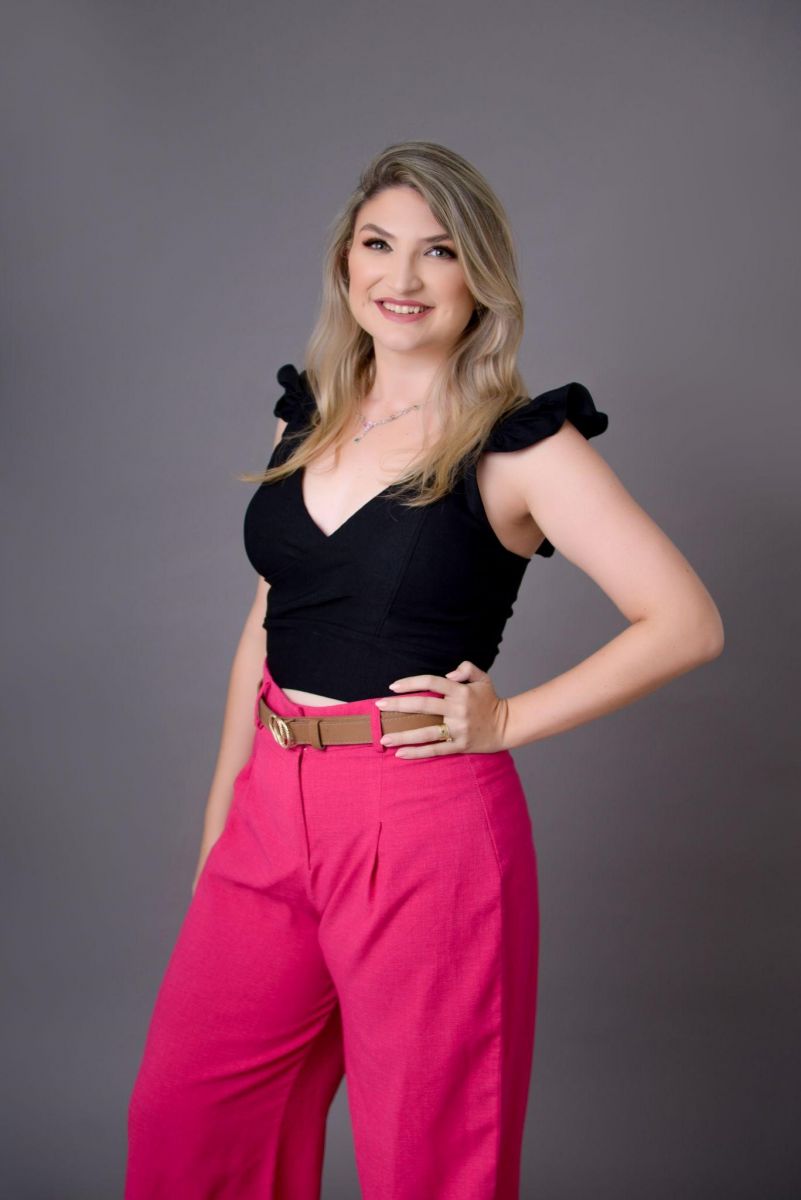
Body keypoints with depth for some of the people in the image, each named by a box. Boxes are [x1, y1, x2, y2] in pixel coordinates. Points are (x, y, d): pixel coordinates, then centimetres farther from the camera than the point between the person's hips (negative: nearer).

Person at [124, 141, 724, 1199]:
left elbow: (687, 622, -11)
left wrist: (507, 721, -12)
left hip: (425, 825, -6)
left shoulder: (522, 445, -9)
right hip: (274, 809, 6)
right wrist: (222, 808, 15)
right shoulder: (310, 416, 9)